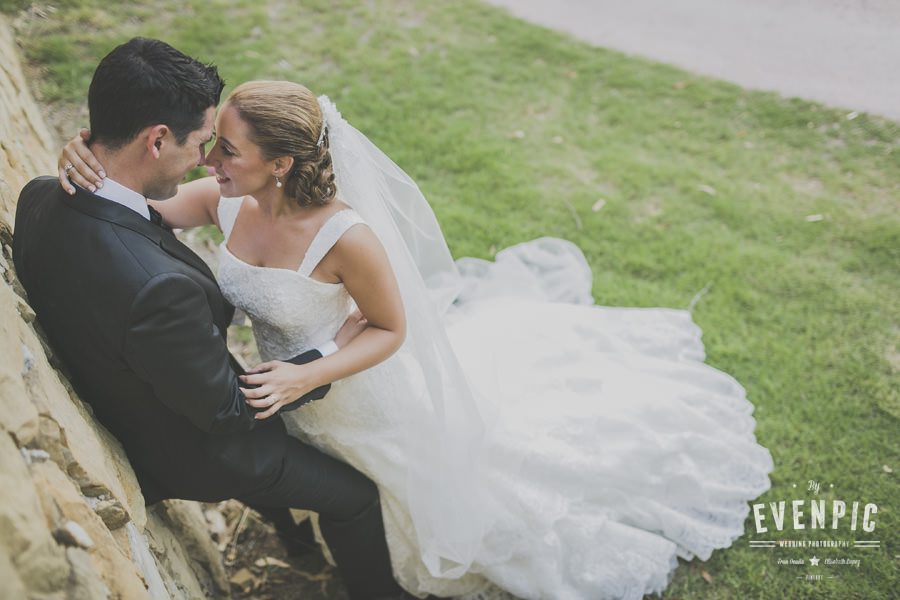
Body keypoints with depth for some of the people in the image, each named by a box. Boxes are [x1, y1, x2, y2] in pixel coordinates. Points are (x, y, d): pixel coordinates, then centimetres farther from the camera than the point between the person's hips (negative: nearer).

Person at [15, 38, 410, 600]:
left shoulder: (40, 198, -16)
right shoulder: (160, 288, -43)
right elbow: (225, 412, -27)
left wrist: (217, 302, 1)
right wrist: (332, 355, -16)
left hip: (126, 414, 9)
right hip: (190, 450, -8)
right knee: (356, 493, 9)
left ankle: (279, 515, 59)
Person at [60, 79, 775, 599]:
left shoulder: (346, 236, -37)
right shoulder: (225, 202, -21)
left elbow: (391, 331, -23)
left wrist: (307, 378, -35)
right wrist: (92, 168, -37)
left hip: (361, 394, -6)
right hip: (290, 386, 6)